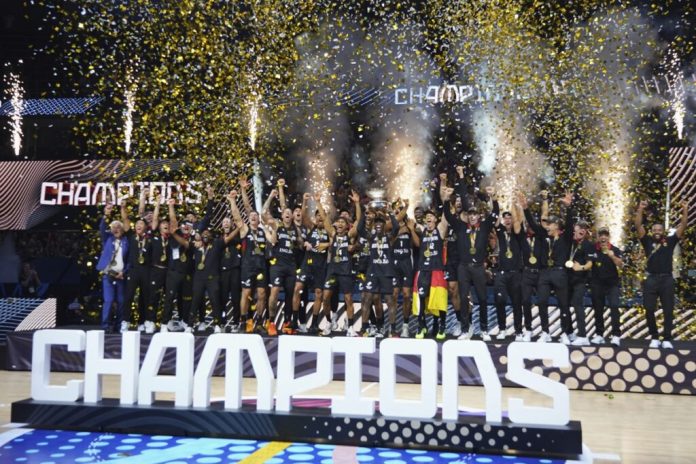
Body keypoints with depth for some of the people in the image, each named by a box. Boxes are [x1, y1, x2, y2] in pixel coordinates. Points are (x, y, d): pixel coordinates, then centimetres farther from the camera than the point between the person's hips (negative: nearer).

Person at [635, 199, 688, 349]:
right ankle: (654, 337, 12)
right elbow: (638, 226, -2)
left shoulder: (670, 241, 9)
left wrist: (685, 210, -7)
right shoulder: (648, 241, 7)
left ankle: (667, 339, 11)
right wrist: (640, 209, -11)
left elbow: (682, 227, 3)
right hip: (651, 279, 0)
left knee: (668, 311, 4)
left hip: (667, 279, 1)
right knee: (649, 310, -1)